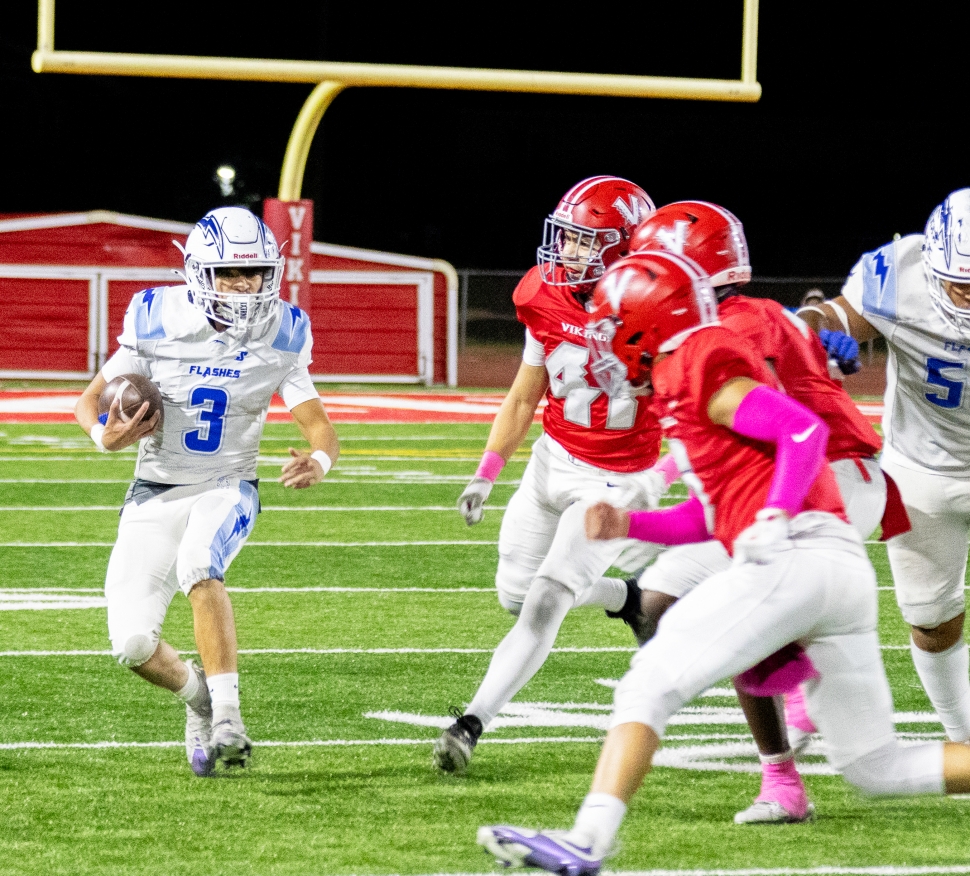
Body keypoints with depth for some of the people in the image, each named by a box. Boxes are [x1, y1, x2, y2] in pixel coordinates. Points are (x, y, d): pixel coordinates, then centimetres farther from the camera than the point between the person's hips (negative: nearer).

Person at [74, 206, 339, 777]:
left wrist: (319, 461, -30)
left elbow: (321, 428, -5)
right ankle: (197, 693, 25)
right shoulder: (157, 320, -9)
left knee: (198, 564, -37)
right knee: (133, 645, -10)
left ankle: (227, 718, -33)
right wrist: (105, 435, -24)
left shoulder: (282, 335, -7)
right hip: (156, 494, 1)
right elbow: (90, 401, 0)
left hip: (227, 488, -1)